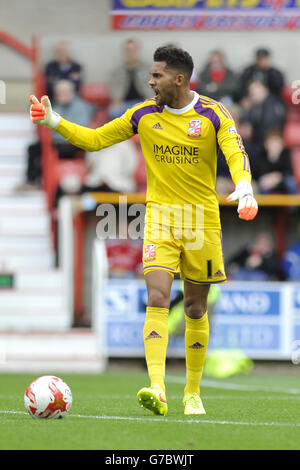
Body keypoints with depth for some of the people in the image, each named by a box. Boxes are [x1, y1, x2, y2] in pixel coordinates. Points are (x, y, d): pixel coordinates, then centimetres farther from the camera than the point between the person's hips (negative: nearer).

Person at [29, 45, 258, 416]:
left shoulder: (214, 115, -5)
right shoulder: (144, 115, 3)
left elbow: (236, 154, -17)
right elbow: (94, 139, 10)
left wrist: (244, 189, -36)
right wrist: (53, 121, -1)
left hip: (202, 220, -1)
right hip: (159, 219, 1)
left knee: (196, 309, 8)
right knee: (157, 299, -17)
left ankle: (193, 393, 23)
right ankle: (157, 390, -28)